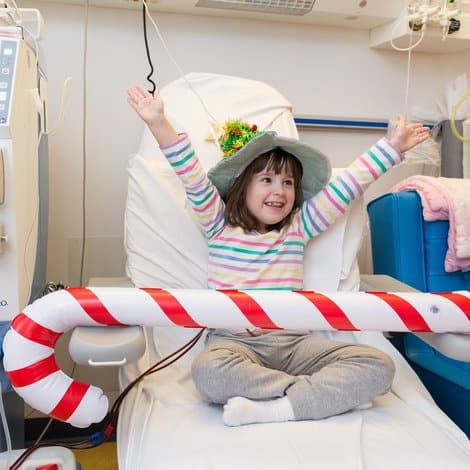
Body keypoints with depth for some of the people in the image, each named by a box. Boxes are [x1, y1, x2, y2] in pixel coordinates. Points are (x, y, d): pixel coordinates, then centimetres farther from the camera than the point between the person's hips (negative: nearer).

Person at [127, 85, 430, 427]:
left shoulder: (299, 228, 16)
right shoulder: (221, 225, 9)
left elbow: (346, 186, 15)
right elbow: (194, 179, -2)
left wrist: (393, 147, 16)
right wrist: (159, 123, -11)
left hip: (293, 341, 3)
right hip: (234, 341, -2)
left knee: (378, 366, -20)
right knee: (209, 371, -39)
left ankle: (275, 408, -27)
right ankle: (334, 392, -25)